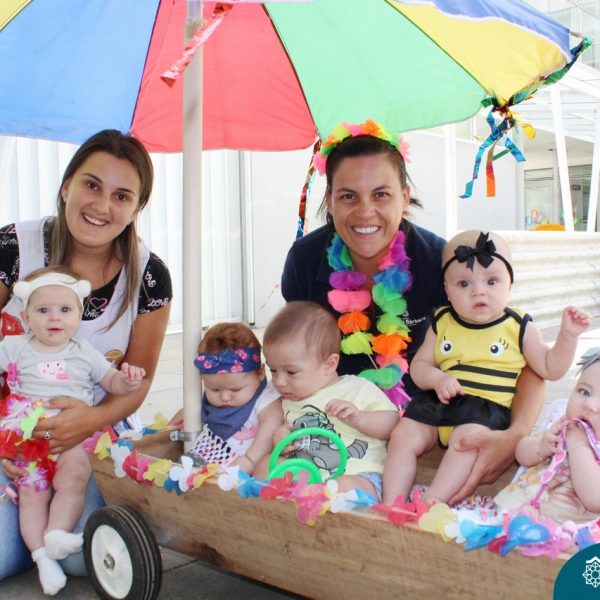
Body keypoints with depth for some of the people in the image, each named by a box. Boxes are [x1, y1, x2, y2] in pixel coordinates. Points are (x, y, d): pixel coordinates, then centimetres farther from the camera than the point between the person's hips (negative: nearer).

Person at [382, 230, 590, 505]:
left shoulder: (518, 327, 4)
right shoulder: (442, 323, 9)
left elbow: (550, 368, 8)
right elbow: (419, 365, 11)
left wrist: (568, 335, -6)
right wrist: (438, 379, -11)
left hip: (487, 406, -3)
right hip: (438, 400, 4)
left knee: (466, 438, -32)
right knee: (403, 436, -13)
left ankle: (433, 502, -34)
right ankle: (392, 505, -10)